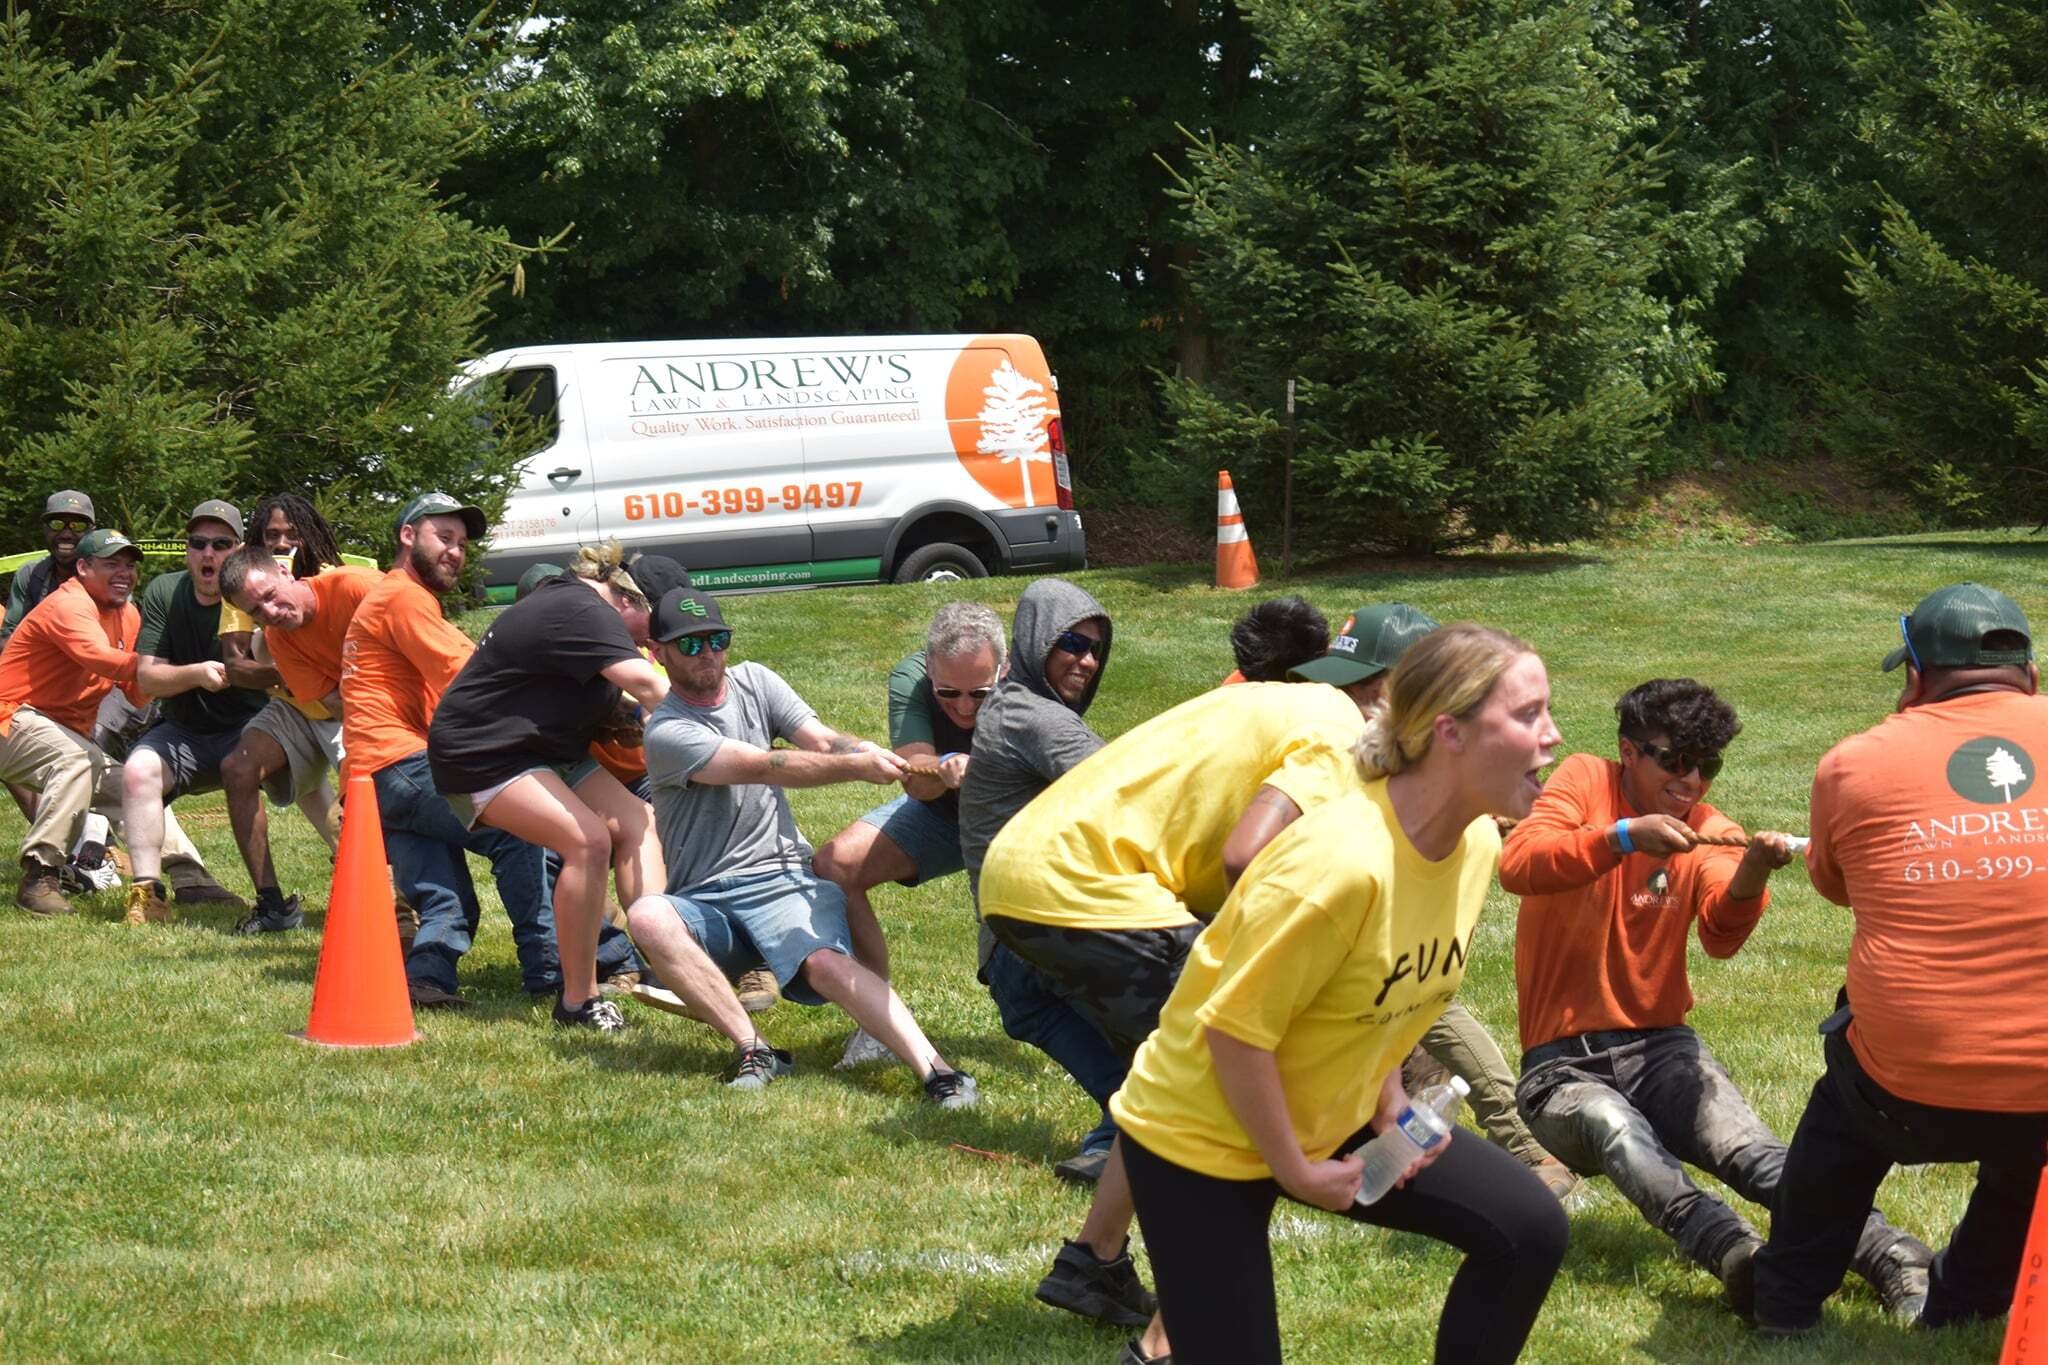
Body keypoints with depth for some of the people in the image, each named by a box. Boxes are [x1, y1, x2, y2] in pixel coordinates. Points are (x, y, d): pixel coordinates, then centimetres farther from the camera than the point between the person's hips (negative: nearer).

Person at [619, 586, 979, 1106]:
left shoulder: (754, 682, 11)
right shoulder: (666, 732, -7)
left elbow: (821, 739, -2)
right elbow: (762, 766, -19)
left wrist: (874, 753, -25)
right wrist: (856, 767, -30)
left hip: (783, 878, 2)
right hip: (702, 904, -2)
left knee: (828, 963, -29)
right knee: (647, 917, -35)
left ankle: (936, 1072, -44)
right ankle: (754, 1051, -32)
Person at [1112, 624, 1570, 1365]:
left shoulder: (1477, 841, -8)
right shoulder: (1341, 861, -34)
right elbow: (1235, 1030, -28)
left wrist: (1390, 1106, 0)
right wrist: (1296, 1171, -17)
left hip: (1332, 1118, 8)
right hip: (1202, 1136, -8)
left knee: (1528, 1228, -3)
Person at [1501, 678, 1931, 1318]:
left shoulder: (1711, 833, 7)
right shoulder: (1587, 781, 0)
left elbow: (1721, 936, -15)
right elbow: (1516, 865, -21)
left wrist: (1750, 875, -36)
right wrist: (1623, 837, -34)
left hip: (1659, 1047, 3)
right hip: (1563, 1065, -3)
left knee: (1756, 1154, -26)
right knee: (1614, 1127, -37)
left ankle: (1900, 1263, -41)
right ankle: (1739, 1255, -57)